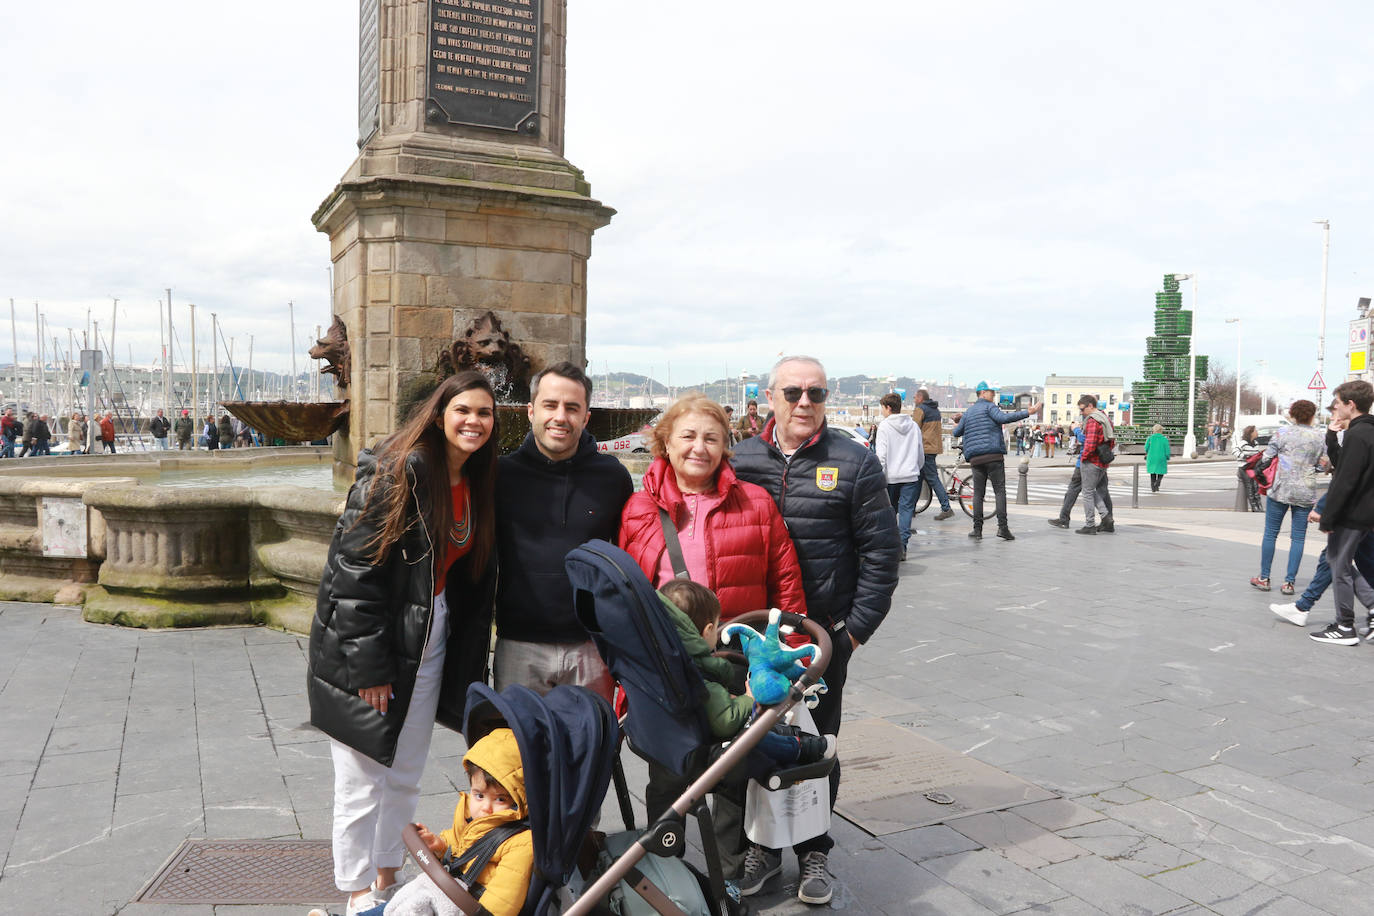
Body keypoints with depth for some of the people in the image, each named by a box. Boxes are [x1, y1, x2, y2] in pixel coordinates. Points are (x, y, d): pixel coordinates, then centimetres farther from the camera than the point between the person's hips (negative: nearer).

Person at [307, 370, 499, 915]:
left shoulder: (478, 486, 6)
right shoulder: (396, 472, -17)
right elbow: (354, 568, -20)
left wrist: (468, 661, 10)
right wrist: (369, 665, -20)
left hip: (430, 640, 7)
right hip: (369, 641, -7)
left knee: (406, 776, 18)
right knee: (362, 781, 3)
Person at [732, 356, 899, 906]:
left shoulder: (855, 463, -3)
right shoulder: (740, 461, 3)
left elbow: (881, 551, -2)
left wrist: (857, 628, -6)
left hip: (824, 636, -2)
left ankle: (813, 851, 31)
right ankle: (763, 845, 32)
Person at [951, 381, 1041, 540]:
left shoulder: (969, 411, 20)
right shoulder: (989, 407, 1)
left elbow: (956, 432, 22)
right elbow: (1003, 418, -18)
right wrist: (1028, 412, -20)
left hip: (975, 458, 5)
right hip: (993, 455, -5)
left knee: (978, 493, 6)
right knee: (1000, 491, -3)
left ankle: (977, 529, 0)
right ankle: (1002, 527, -10)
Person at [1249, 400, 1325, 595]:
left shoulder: (1284, 432, -4)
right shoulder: (1321, 436, 2)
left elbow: (1267, 457, -4)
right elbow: (1323, 465, 5)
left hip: (1281, 489, -2)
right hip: (1306, 492, 2)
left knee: (1270, 534, 8)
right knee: (1298, 537, 6)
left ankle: (1264, 578, 13)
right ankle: (1289, 582, 5)